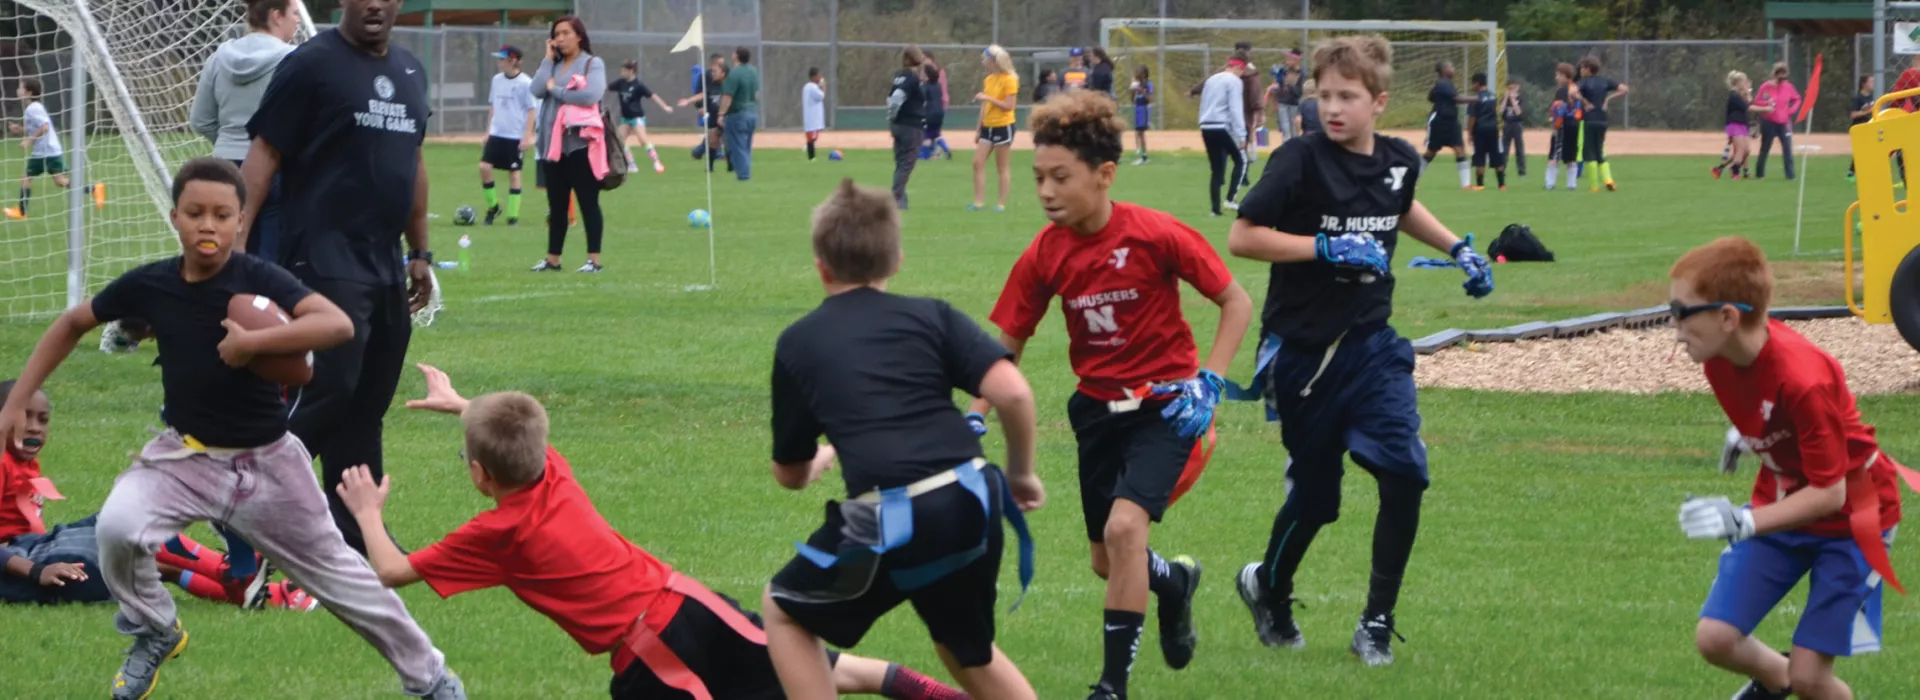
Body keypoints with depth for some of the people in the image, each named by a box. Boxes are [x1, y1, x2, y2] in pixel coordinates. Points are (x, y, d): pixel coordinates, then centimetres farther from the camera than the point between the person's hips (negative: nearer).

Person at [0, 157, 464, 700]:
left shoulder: (260, 280, -18)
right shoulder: (149, 284, -9)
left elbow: (338, 325, -33)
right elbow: (72, 325, 8)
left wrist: (251, 343, -36)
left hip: (266, 461, -2)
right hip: (186, 456, 2)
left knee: (335, 573, 7)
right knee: (116, 528, -25)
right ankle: (153, 634, 5)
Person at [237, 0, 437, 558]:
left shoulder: (410, 72, 17)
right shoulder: (312, 65, -6)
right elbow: (264, 154, -10)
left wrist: (419, 251, 22)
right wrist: (238, 236, -18)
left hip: (386, 267, 7)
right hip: (327, 262, -7)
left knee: (367, 407, 9)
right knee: (329, 389, -18)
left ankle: (357, 531, 14)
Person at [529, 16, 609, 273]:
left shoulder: (593, 63, -2)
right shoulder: (553, 65, 13)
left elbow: (591, 95, -19)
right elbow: (537, 91, -3)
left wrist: (556, 89, -9)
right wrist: (548, 59, 0)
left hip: (580, 144, -6)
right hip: (553, 144, 6)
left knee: (588, 203, -2)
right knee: (556, 205, 11)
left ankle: (594, 259, 1)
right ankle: (552, 259, 17)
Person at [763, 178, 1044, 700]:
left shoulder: (797, 344, 14)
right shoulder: (931, 316, 14)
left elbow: (790, 475, 24)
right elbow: (1012, 392, -2)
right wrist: (1021, 473, 16)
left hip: (891, 521, -3)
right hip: (973, 504, 3)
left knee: (784, 612, 23)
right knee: (967, 649, 29)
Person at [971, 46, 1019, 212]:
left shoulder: (1009, 80, -11)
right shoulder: (988, 80, 11)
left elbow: (1009, 106, -17)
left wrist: (988, 98, -21)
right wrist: (979, 130, 16)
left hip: (1003, 127, -7)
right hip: (988, 127, 7)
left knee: (1002, 167, 0)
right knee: (978, 162, -1)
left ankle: (1002, 203, 6)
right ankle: (979, 202, 1)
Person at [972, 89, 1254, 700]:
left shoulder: (1158, 236, -19)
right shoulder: (1045, 255, -7)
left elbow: (1236, 301, -9)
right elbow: (1008, 343, 2)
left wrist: (1207, 382, -18)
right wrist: (975, 417, -10)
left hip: (1164, 405, -5)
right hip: (1097, 408, 5)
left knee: (1124, 525, -25)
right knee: (1107, 561, 13)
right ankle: (1175, 582, 49)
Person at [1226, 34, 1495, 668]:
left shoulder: (1400, 161, 2)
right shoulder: (1301, 160, -14)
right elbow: (1242, 238, -18)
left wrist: (1457, 248, 16)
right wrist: (1327, 247, -24)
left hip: (1372, 343, 4)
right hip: (1304, 350, -4)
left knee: (1404, 476, -13)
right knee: (1314, 496, 5)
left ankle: (1377, 622, 2)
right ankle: (1268, 588, 37)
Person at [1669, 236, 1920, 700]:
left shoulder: (1803, 381, -36)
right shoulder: (1719, 354, -14)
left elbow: (1829, 494, -30)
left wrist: (1744, 523, -38)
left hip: (1850, 515, -6)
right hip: (1782, 504, 6)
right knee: (1714, 639, -6)